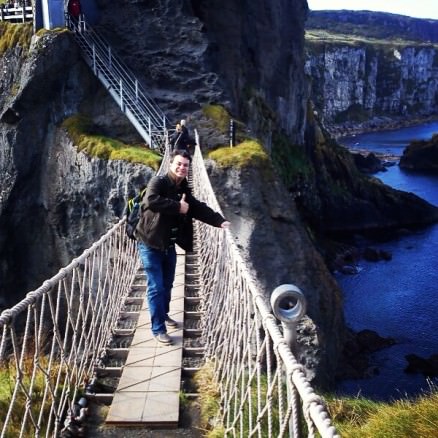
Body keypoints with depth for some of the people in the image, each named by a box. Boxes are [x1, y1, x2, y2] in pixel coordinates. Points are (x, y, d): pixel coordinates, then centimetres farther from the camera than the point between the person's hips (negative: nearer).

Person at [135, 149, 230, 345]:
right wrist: (178, 207, -27)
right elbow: (151, 201, -35)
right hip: (151, 245, -7)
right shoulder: (158, 182, -16)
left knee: (167, 284, 21)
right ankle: (158, 329, 6)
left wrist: (219, 221, -11)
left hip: (169, 245, 7)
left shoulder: (183, 190, 7)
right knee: (156, 287, -3)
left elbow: (199, 208, 4)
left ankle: (163, 314, 44)